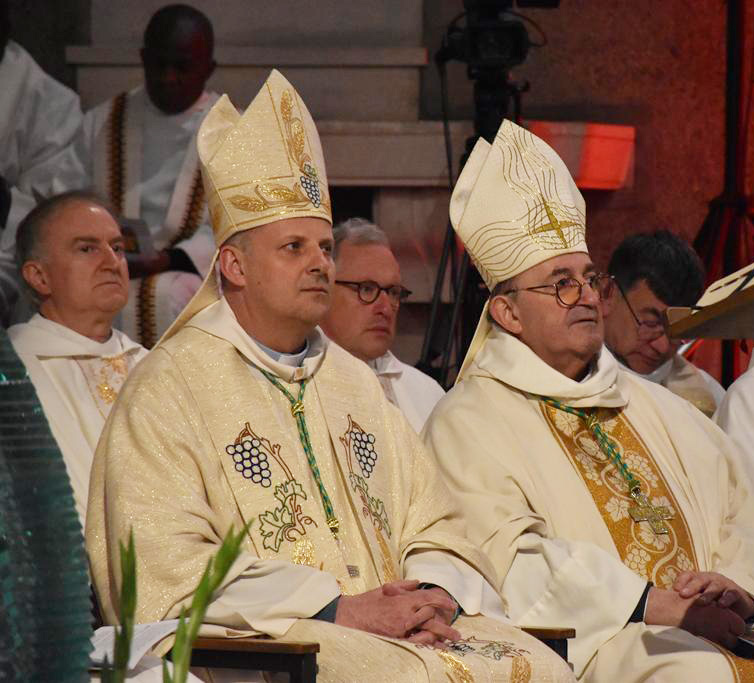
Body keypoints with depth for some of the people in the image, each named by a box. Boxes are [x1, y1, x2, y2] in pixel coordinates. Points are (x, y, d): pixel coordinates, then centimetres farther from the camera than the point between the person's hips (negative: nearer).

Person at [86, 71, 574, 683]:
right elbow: (167, 573, -11)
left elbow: (432, 525, 20)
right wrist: (341, 608, -17)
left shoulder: (354, 381, 23)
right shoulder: (168, 390, 0)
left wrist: (436, 595, -6)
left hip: (399, 626, 7)